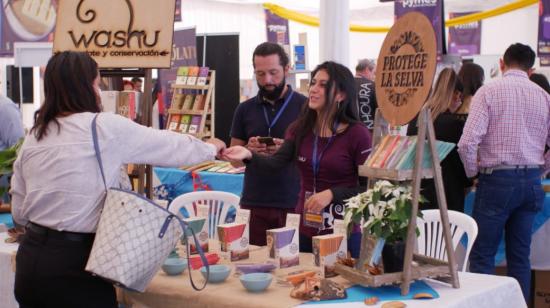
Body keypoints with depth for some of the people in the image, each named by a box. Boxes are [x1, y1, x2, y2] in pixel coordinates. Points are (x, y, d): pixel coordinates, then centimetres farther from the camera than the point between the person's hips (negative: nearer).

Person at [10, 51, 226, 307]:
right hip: (72, 262, -6)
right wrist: (211, 148, 22)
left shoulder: (33, 137, 7)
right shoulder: (105, 127, -9)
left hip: (30, 255, 7)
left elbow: (19, 211, 12)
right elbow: (169, 146, 4)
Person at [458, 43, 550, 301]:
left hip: (497, 181, -4)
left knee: (483, 256, 2)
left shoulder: (488, 91, -6)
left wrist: (473, 173, 1)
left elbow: (468, 142, -15)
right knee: (520, 256, 12)